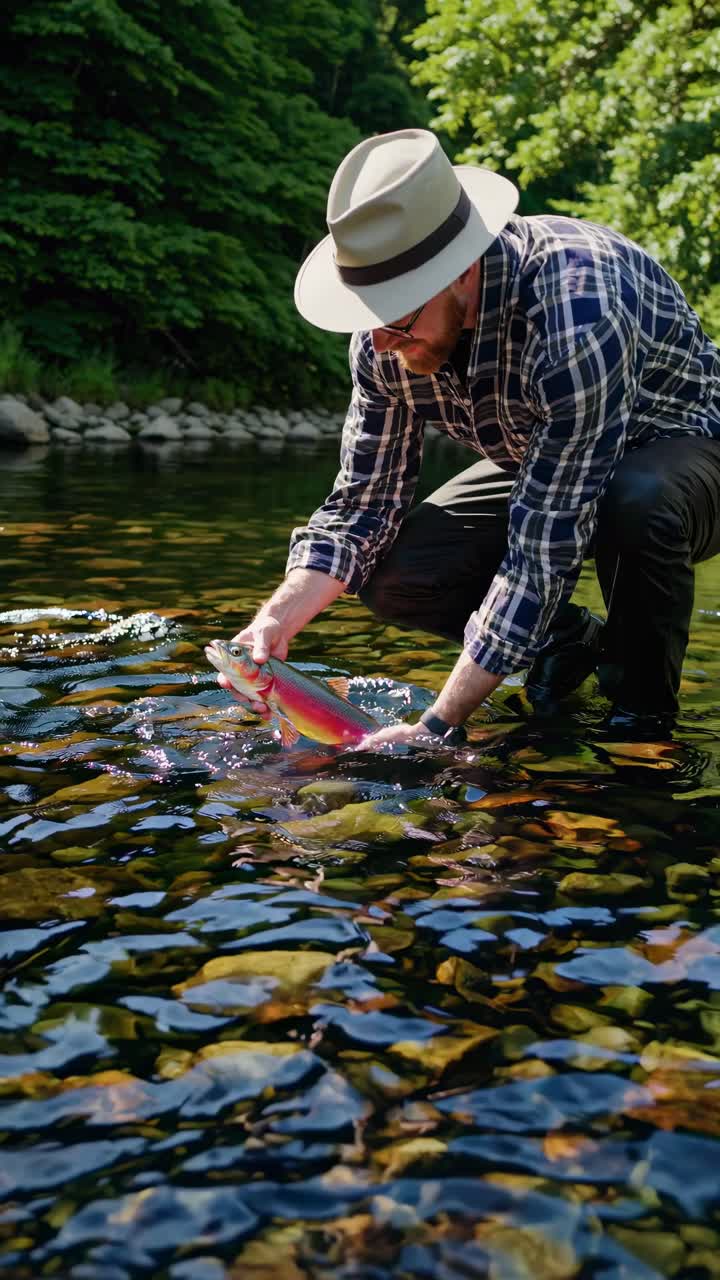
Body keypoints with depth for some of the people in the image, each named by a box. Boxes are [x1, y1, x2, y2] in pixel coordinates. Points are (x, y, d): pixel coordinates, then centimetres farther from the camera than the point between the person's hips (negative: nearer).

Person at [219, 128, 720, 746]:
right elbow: (362, 502, -10)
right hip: (536, 460, 6)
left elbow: (544, 551, -40)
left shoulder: (576, 312, -40)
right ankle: (572, 640, 10)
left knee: (638, 501, -41)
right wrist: (277, 621, -27)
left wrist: (438, 726, -39)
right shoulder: (389, 328, -19)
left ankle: (644, 716, -12)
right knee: (392, 576, -17)